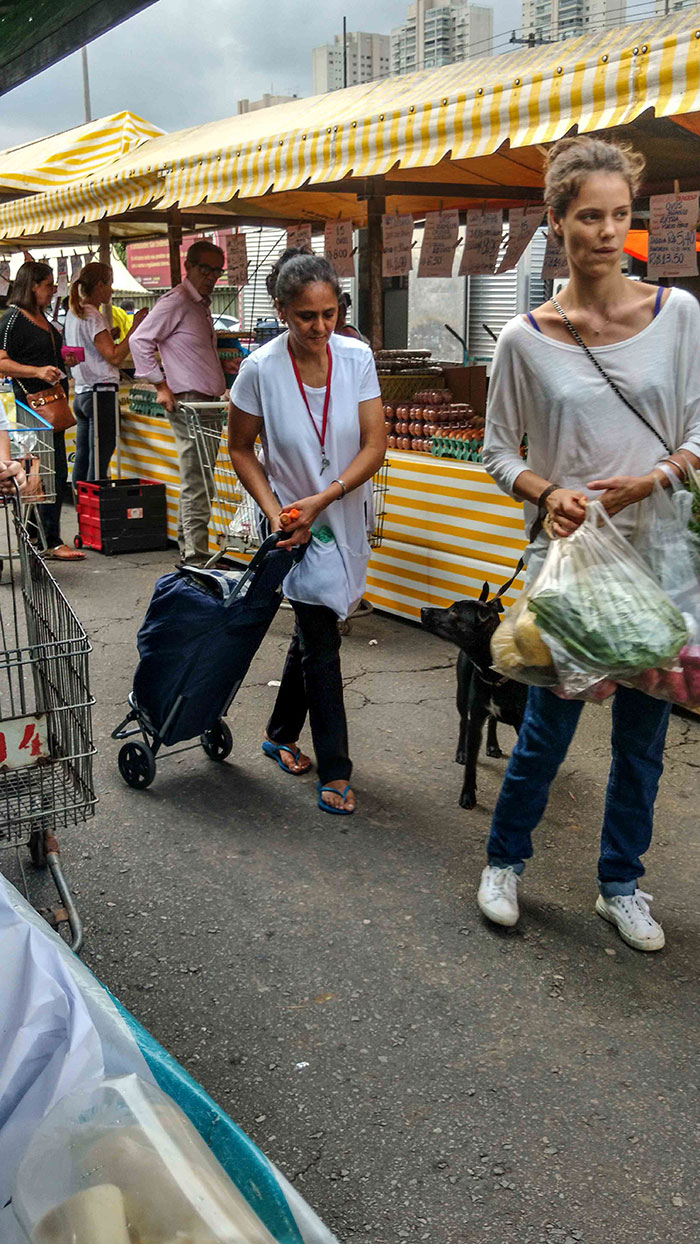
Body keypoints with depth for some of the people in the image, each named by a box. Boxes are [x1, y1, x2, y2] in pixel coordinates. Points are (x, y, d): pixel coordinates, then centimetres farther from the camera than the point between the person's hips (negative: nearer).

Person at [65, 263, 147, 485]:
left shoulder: (73, 314, 16)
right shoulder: (92, 316, -12)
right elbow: (114, 356, -18)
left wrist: (109, 335, 24)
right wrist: (135, 327, -14)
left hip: (81, 393, 10)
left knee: (82, 458, 11)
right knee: (98, 464, -8)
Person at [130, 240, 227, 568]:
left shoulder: (201, 303, 20)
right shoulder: (176, 302, -9)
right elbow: (140, 340, -13)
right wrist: (161, 386, -13)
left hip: (207, 404, 10)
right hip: (188, 403, -10)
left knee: (197, 482, 11)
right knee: (196, 485, -11)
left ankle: (189, 552, 17)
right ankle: (196, 557, -9)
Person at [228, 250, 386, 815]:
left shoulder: (356, 358, -8)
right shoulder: (261, 370, -15)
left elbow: (375, 445, -10)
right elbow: (241, 450, -3)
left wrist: (322, 497, -20)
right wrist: (275, 510, -15)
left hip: (346, 515, 4)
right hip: (298, 526, -3)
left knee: (310, 630, 16)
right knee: (321, 644, -3)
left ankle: (282, 734, 36)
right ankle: (334, 770, 8)